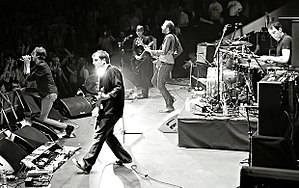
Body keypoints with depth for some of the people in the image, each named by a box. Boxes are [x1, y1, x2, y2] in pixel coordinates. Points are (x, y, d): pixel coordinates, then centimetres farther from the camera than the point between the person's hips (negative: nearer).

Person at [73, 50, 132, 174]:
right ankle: (125, 158, 27)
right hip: (105, 111, 10)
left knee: (99, 136, -10)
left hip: (111, 111, -10)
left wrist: (106, 96, -28)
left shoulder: (113, 71, -11)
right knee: (108, 135, 16)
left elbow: (119, 88, -21)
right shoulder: (102, 73, 19)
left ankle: (87, 164, -10)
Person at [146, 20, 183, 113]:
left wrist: (151, 51, -15)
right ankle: (170, 98, 20)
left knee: (160, 85, -4)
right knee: (154, 81, 17)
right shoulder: (174, 36, 12)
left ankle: (169, 106, 1)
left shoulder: (168, 37, -18)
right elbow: (180, 50, 18)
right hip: (163, 63, 10)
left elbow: (164, 52, -23)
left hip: (165, 64, -10)